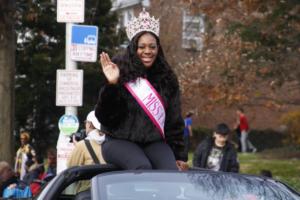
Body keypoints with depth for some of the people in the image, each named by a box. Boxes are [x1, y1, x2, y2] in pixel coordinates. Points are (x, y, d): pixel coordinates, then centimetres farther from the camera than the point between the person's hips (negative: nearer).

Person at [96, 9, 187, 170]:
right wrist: (111, 85, -22)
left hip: (155, 142, 3)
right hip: (120, 141, -3)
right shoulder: (121, 73, -1)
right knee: (143, 168, -34)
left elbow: (175, 121, 14)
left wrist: (178, 156, 8)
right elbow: (103, 116, -7)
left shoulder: (166, 79, 11)